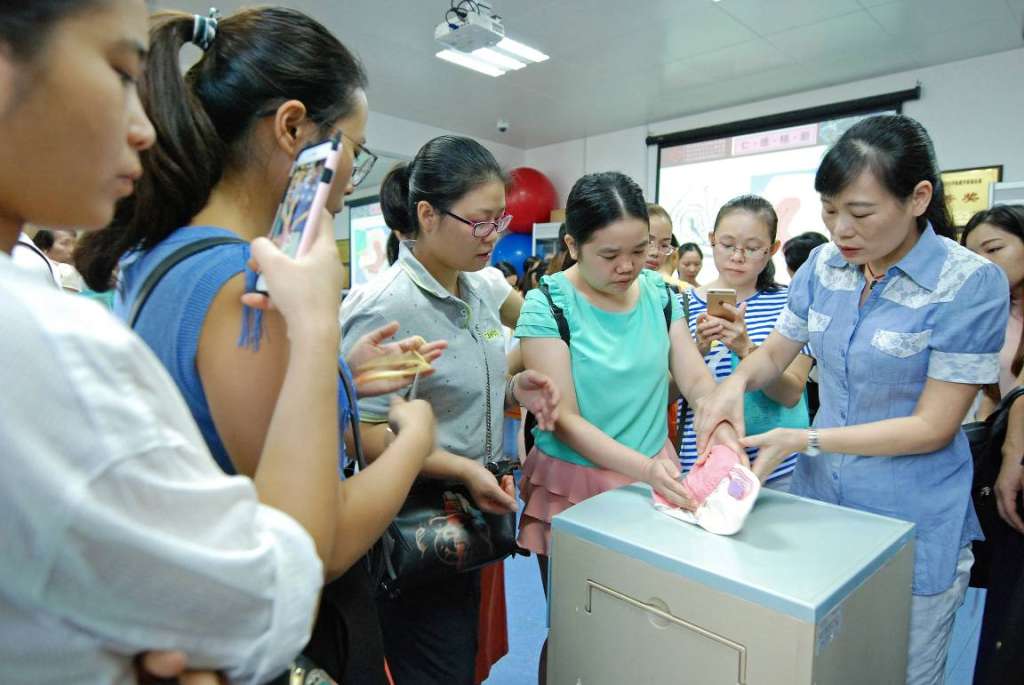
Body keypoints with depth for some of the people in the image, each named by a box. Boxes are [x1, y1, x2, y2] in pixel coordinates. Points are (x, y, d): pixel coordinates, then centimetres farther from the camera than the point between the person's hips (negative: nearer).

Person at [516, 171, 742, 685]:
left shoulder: (659, 293, -1)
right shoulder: (547, 305, -15)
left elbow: (696, 379, -1)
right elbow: (564, 420, -17)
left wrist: (724, 434, -21)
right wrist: (644, 467, -29)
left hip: (654, 478, 4)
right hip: (575, 487, -3)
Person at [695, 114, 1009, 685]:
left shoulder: (972, 283, -16)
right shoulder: (825, 264, -3)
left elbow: (933, 427, -17)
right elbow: (775, 353, 8)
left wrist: (805, 440, -24)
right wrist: (735, 384, -14)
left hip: (912, 530, -4)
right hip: (818, 504, 4)